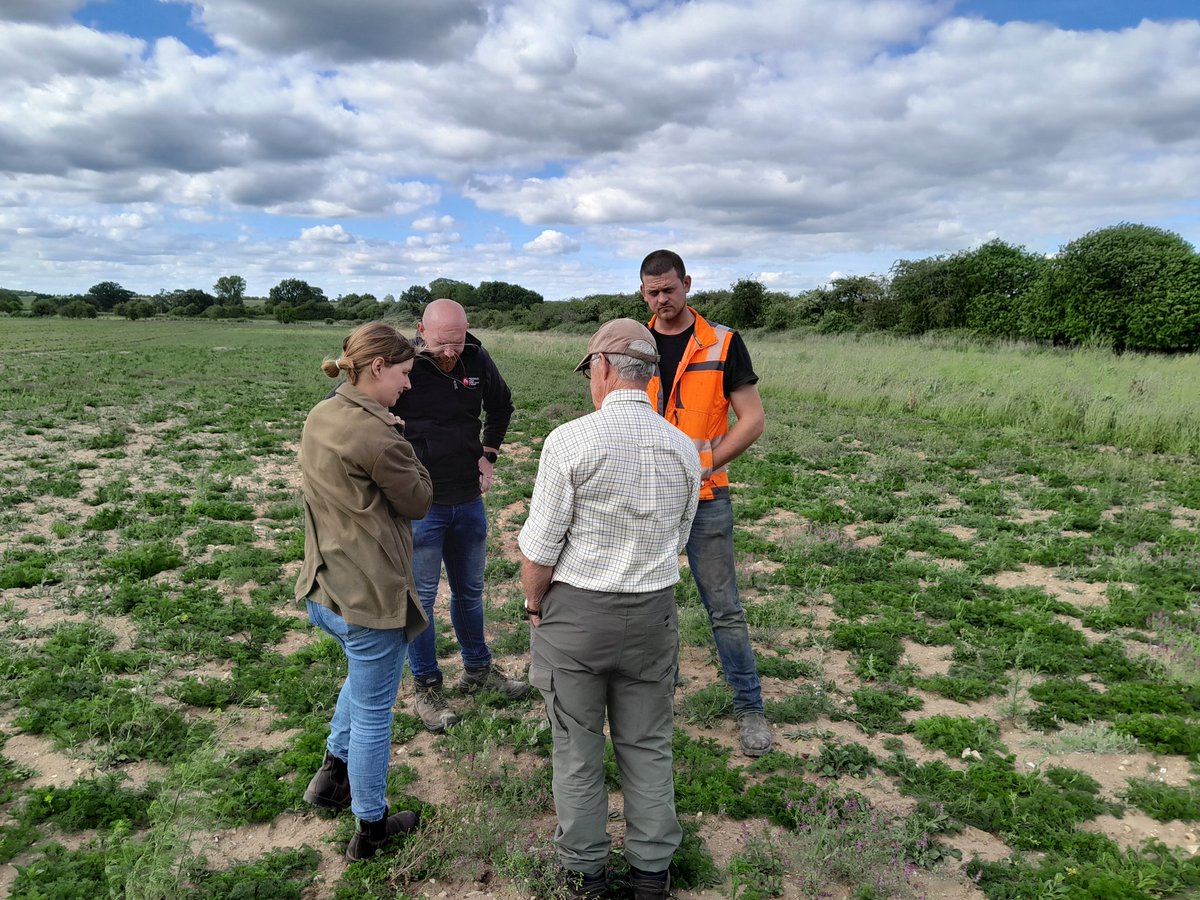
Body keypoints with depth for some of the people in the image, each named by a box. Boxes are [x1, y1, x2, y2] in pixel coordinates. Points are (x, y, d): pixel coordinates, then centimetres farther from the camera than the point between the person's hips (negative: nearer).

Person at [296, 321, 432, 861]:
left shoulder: (320, 416, 5)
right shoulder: (375, 433, -24)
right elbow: (418, 502, -12)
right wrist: (402, 448, -1)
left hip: (323, 589, 9)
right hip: (370, 595, -9)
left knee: (362, 673, 34)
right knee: (372, 714, 9)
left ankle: (332, 773, 42)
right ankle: (370, 830, 26)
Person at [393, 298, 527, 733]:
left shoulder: (478, 361, -2)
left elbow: (501, 406, 19)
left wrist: (488, 454, 10)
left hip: (469, 501, 5)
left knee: (470, 591, 19)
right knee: (421, 597, 6)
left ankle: (478, 669, 38)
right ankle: (427, 688, 23)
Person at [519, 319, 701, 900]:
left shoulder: (570, 441, -16)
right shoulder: (683, 449, -1)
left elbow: (540, 546, -13)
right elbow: (677, 540, 9)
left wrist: (533, 606, 3)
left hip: (575, 612, -3)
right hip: (653, 613, 4)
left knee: (577, 748, 14)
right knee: (647, 744, 17)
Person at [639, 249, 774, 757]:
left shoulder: (723, 344, -4)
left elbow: (752, 420, -6)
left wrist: (700, 465, -14)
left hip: (704, 499, -3)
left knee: (725, 609, 4)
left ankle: (750, 708, 18)